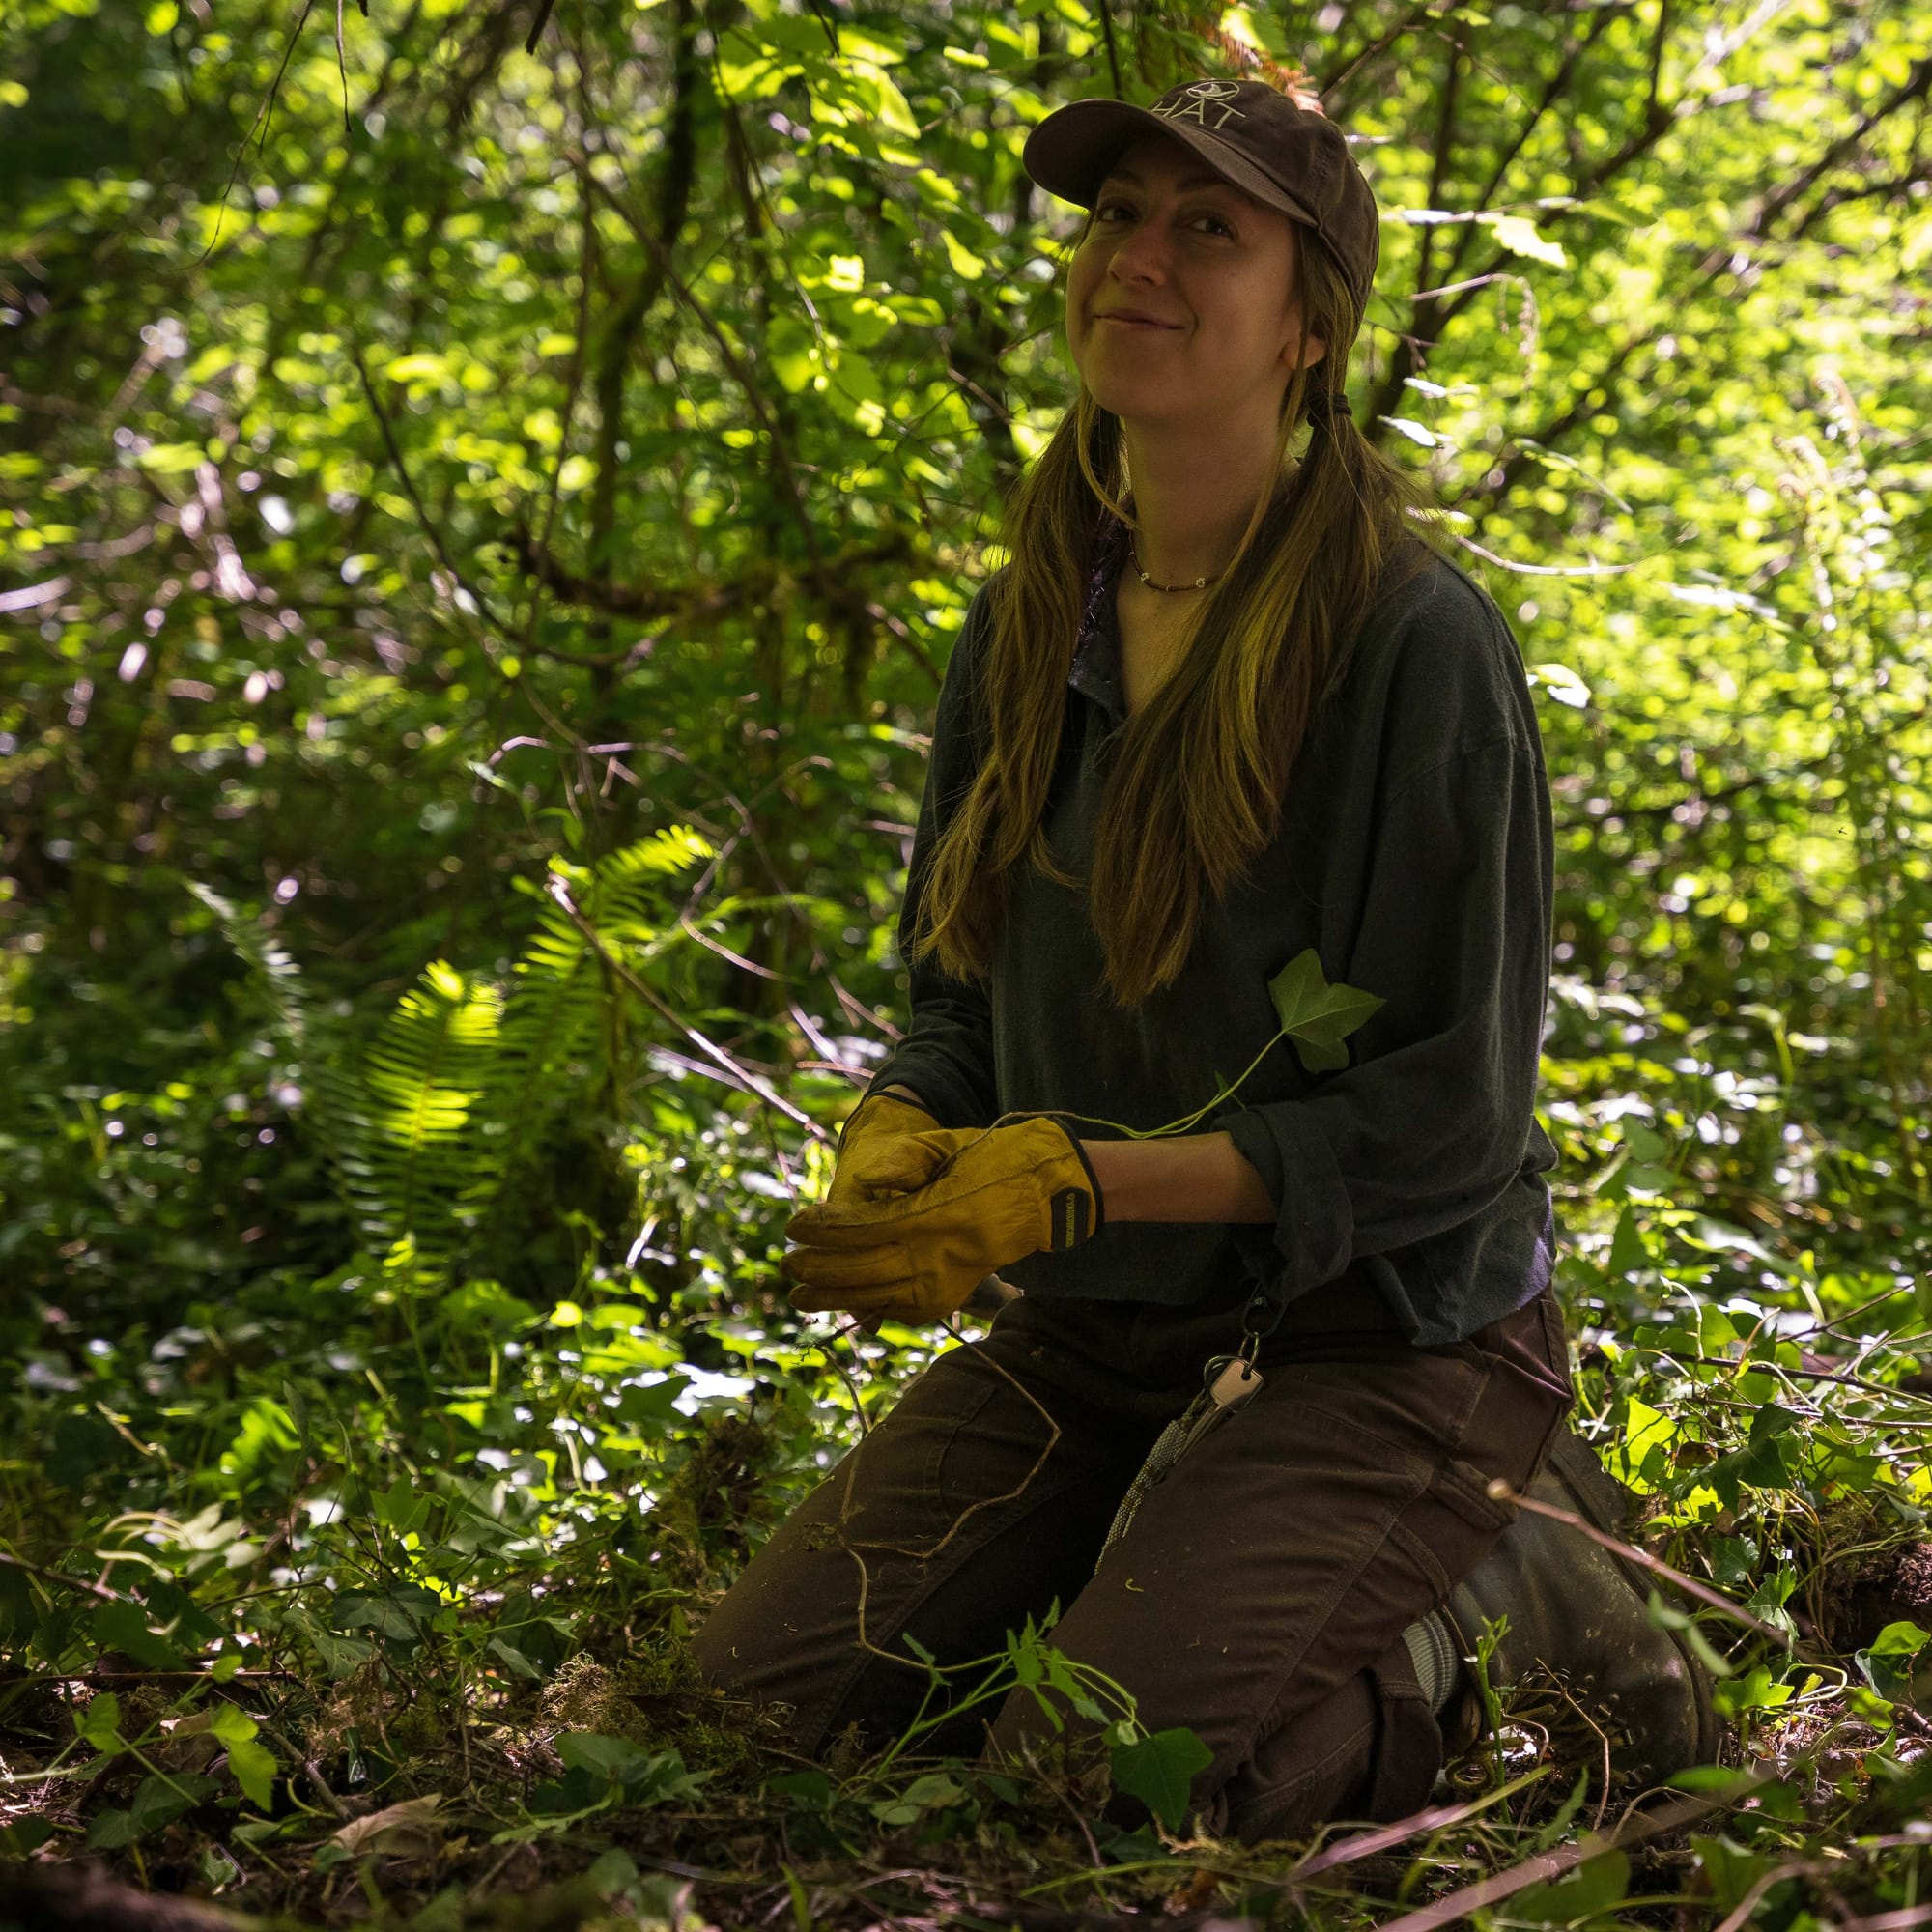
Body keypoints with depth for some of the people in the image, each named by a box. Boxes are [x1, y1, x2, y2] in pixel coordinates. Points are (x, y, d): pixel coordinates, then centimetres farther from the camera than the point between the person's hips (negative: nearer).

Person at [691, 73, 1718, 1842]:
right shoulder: (1027, 627, 5)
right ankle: (1178, 1559, 15)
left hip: (1378, 1337, -6)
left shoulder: (1419, 644, -16)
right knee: (764, 1694, -6)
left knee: (1086, 1788, -21)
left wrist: (1073, 1178, -24)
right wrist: (901, 1141, -11)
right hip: (1088, 1331, 6)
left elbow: (1450, 1118, -17)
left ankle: (1493, 1591, 6)